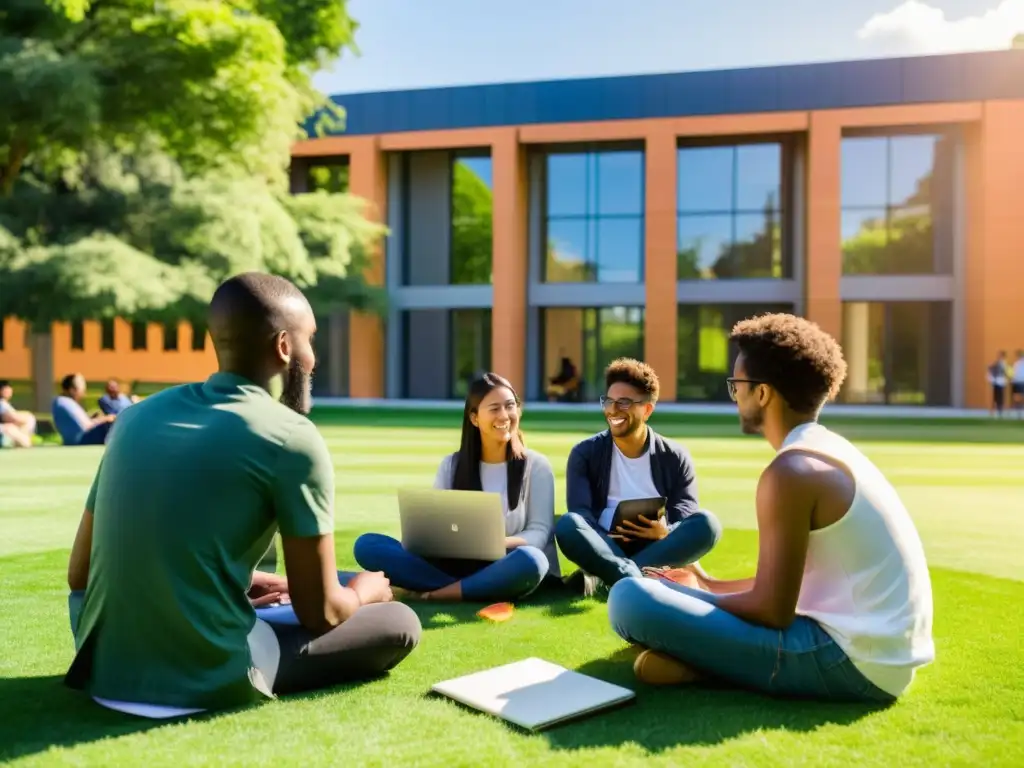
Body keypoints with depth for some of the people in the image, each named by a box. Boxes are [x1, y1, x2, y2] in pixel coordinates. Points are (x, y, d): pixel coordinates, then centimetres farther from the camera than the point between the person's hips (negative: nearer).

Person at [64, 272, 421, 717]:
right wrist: (364, 589, 16)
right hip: (207, 680, -7)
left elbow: (78, 574, 12)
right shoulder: (291, 437, -14)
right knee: (399, 622, 9)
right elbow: (320, 613, -9)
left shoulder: (139, 414, 5)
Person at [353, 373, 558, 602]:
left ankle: (434, 595, -25)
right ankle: (468, 590, -27)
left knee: (529, 560, -40)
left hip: (503, 570, -3)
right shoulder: (451, 465, 11)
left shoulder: (536, 465, 4)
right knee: (367, 544, -16)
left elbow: (539, 531, -3)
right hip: (456, 565, 3)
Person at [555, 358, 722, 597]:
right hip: (605, 547, -1)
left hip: (657, 550, 2)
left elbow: (686, 516, -1)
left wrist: (665, 533, -25)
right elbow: (579, 512, -7)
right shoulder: (585, 453, 4)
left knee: (706, 523, -27)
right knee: (568, 525, -31)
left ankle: (600, 577, -32)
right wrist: (603, 537, -28)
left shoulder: (676, 458, 6)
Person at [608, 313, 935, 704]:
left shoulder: (791, 471, -16)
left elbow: (771, 611, -15)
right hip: (885, 652, 10)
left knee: (630, 598, -22)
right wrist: (710, 586, 24)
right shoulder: (831, 451, 13)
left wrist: (693, 599, 1)